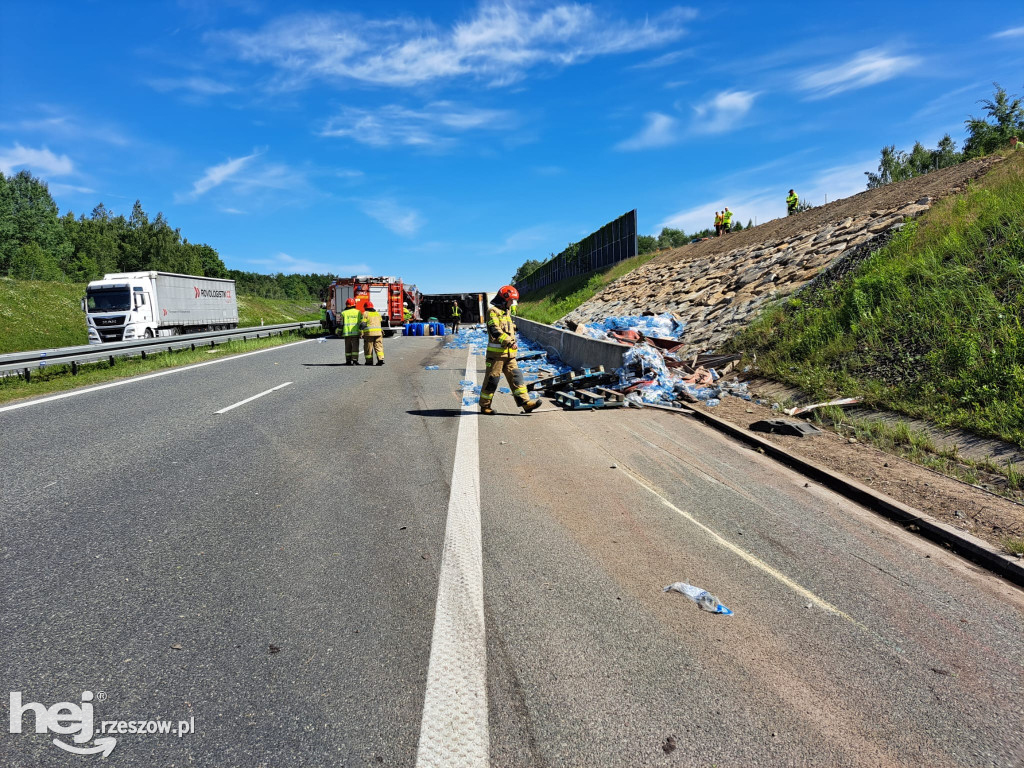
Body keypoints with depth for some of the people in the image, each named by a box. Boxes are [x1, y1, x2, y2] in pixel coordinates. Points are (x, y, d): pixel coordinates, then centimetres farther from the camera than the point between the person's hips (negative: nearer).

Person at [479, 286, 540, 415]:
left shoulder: (506, 312, 20)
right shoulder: (493, 312, -10)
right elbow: (495, 330, -23)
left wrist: (513, 342, 24)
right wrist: (509, 342, -30)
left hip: (509, 353, 8)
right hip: (496, 352, -8)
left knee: (516, 377, 1)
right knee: (492, 379, 0)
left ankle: (526, 403, -3)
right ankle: (484, 406, 12)